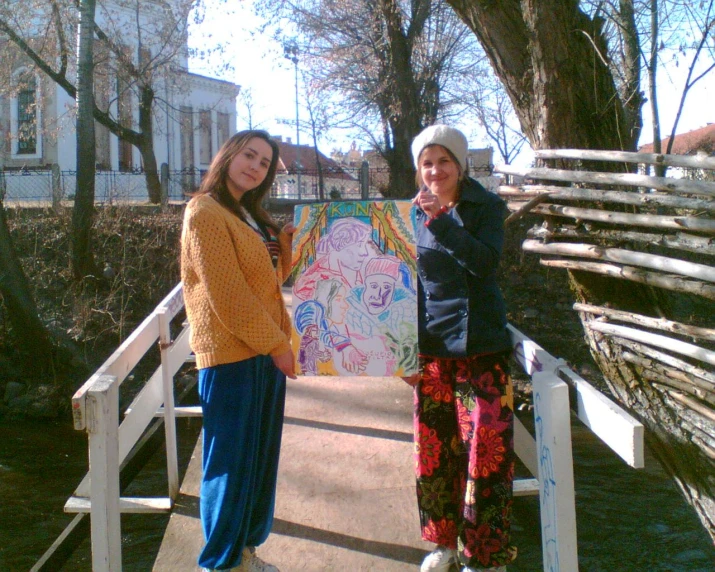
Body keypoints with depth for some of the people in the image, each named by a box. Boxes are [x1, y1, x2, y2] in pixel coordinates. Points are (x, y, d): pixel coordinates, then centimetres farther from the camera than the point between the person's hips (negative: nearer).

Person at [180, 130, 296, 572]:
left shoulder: (250, 215, 17)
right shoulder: (206, 213, -11)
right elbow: (227, 294, -17)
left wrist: (284, 246, 2)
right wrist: (276, 344, -14)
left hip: (264, 350, 9)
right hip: (231, 354, -9)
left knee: (260, 458, 14)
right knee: (231, 461, 1)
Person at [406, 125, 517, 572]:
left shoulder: (486, 206, -2)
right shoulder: (413, 213, 7)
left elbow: (485, 262, -19)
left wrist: (442, 221, -27)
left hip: (481, 345, -3)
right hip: (431, 346, 4)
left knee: (485, 447, 0)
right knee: (434, 448, 9)